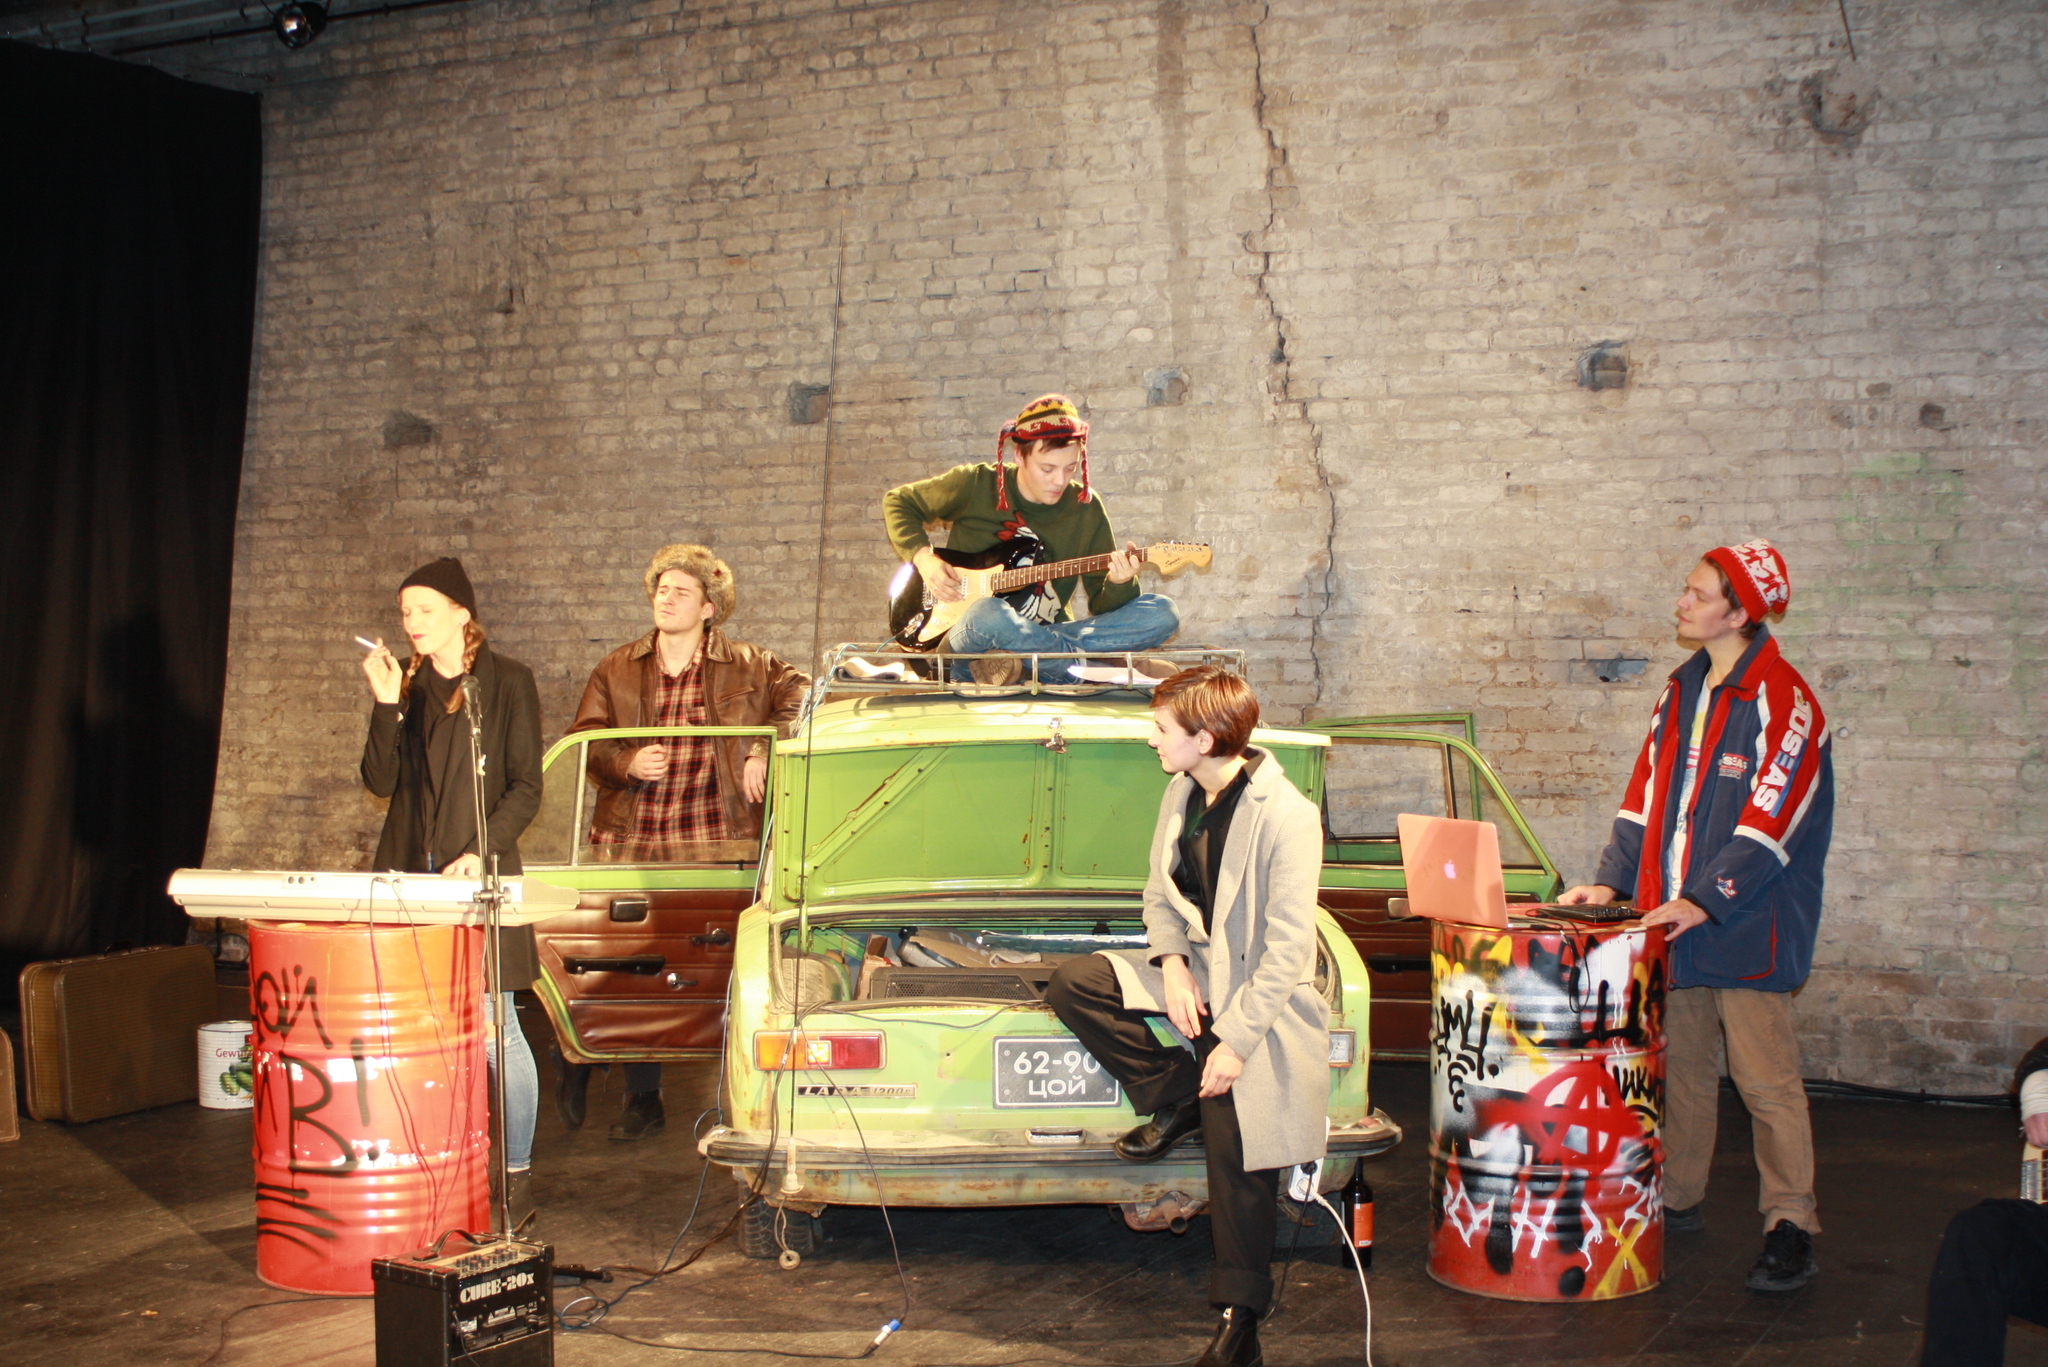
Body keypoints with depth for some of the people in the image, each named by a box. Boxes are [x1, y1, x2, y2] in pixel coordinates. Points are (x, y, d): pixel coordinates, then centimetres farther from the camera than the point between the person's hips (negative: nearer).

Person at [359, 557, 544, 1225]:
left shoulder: (506, 681, 1)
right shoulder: (409, 683, 12)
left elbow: (526, 788, -3)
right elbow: (380, 781, 4)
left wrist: (481, 852, -16)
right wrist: (386, 704, -7)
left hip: (479, 876, -4)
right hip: (408, 872, 4)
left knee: (494, 1031, -3)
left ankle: (516, 1176, 8)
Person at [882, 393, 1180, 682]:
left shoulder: (1086, 508, 4)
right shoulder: (974, 486, -2)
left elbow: (1101, 605, 5)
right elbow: (897, 502, 11)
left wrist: (1118, 584, -19)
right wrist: (923, 558, -6)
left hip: (1043, 635, 4)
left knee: (1163, 614, -16)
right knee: (988, 614, -42)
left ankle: (1018, 656, -25)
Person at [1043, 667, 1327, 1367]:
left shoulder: (1288, 818, -23)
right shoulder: (1183, 793, 0)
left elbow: (1287, 950, -22)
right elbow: (1160, 893, 11)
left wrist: (1236, 1041, -24)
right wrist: (1171, 963, -9)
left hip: (1254, 997, -7)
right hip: (1193, 969, 7)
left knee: (1237, 1161, -9)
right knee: (1073, 983, -11)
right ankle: (1176, 1100, -1)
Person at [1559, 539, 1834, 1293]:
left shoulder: (1782, 700, -10)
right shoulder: (1682, 690, 13)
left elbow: (1769, 819, -16)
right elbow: (1647, 790, 16)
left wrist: (1707, 900, -21)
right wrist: (1612, 879, 8)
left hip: (1748, 924, -7)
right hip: (1672, 919, 7)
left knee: (1766, 1080, -5)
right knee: (1678, 1066, 14)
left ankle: (1791, 1228, 2)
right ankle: (1674, 1199, 26)